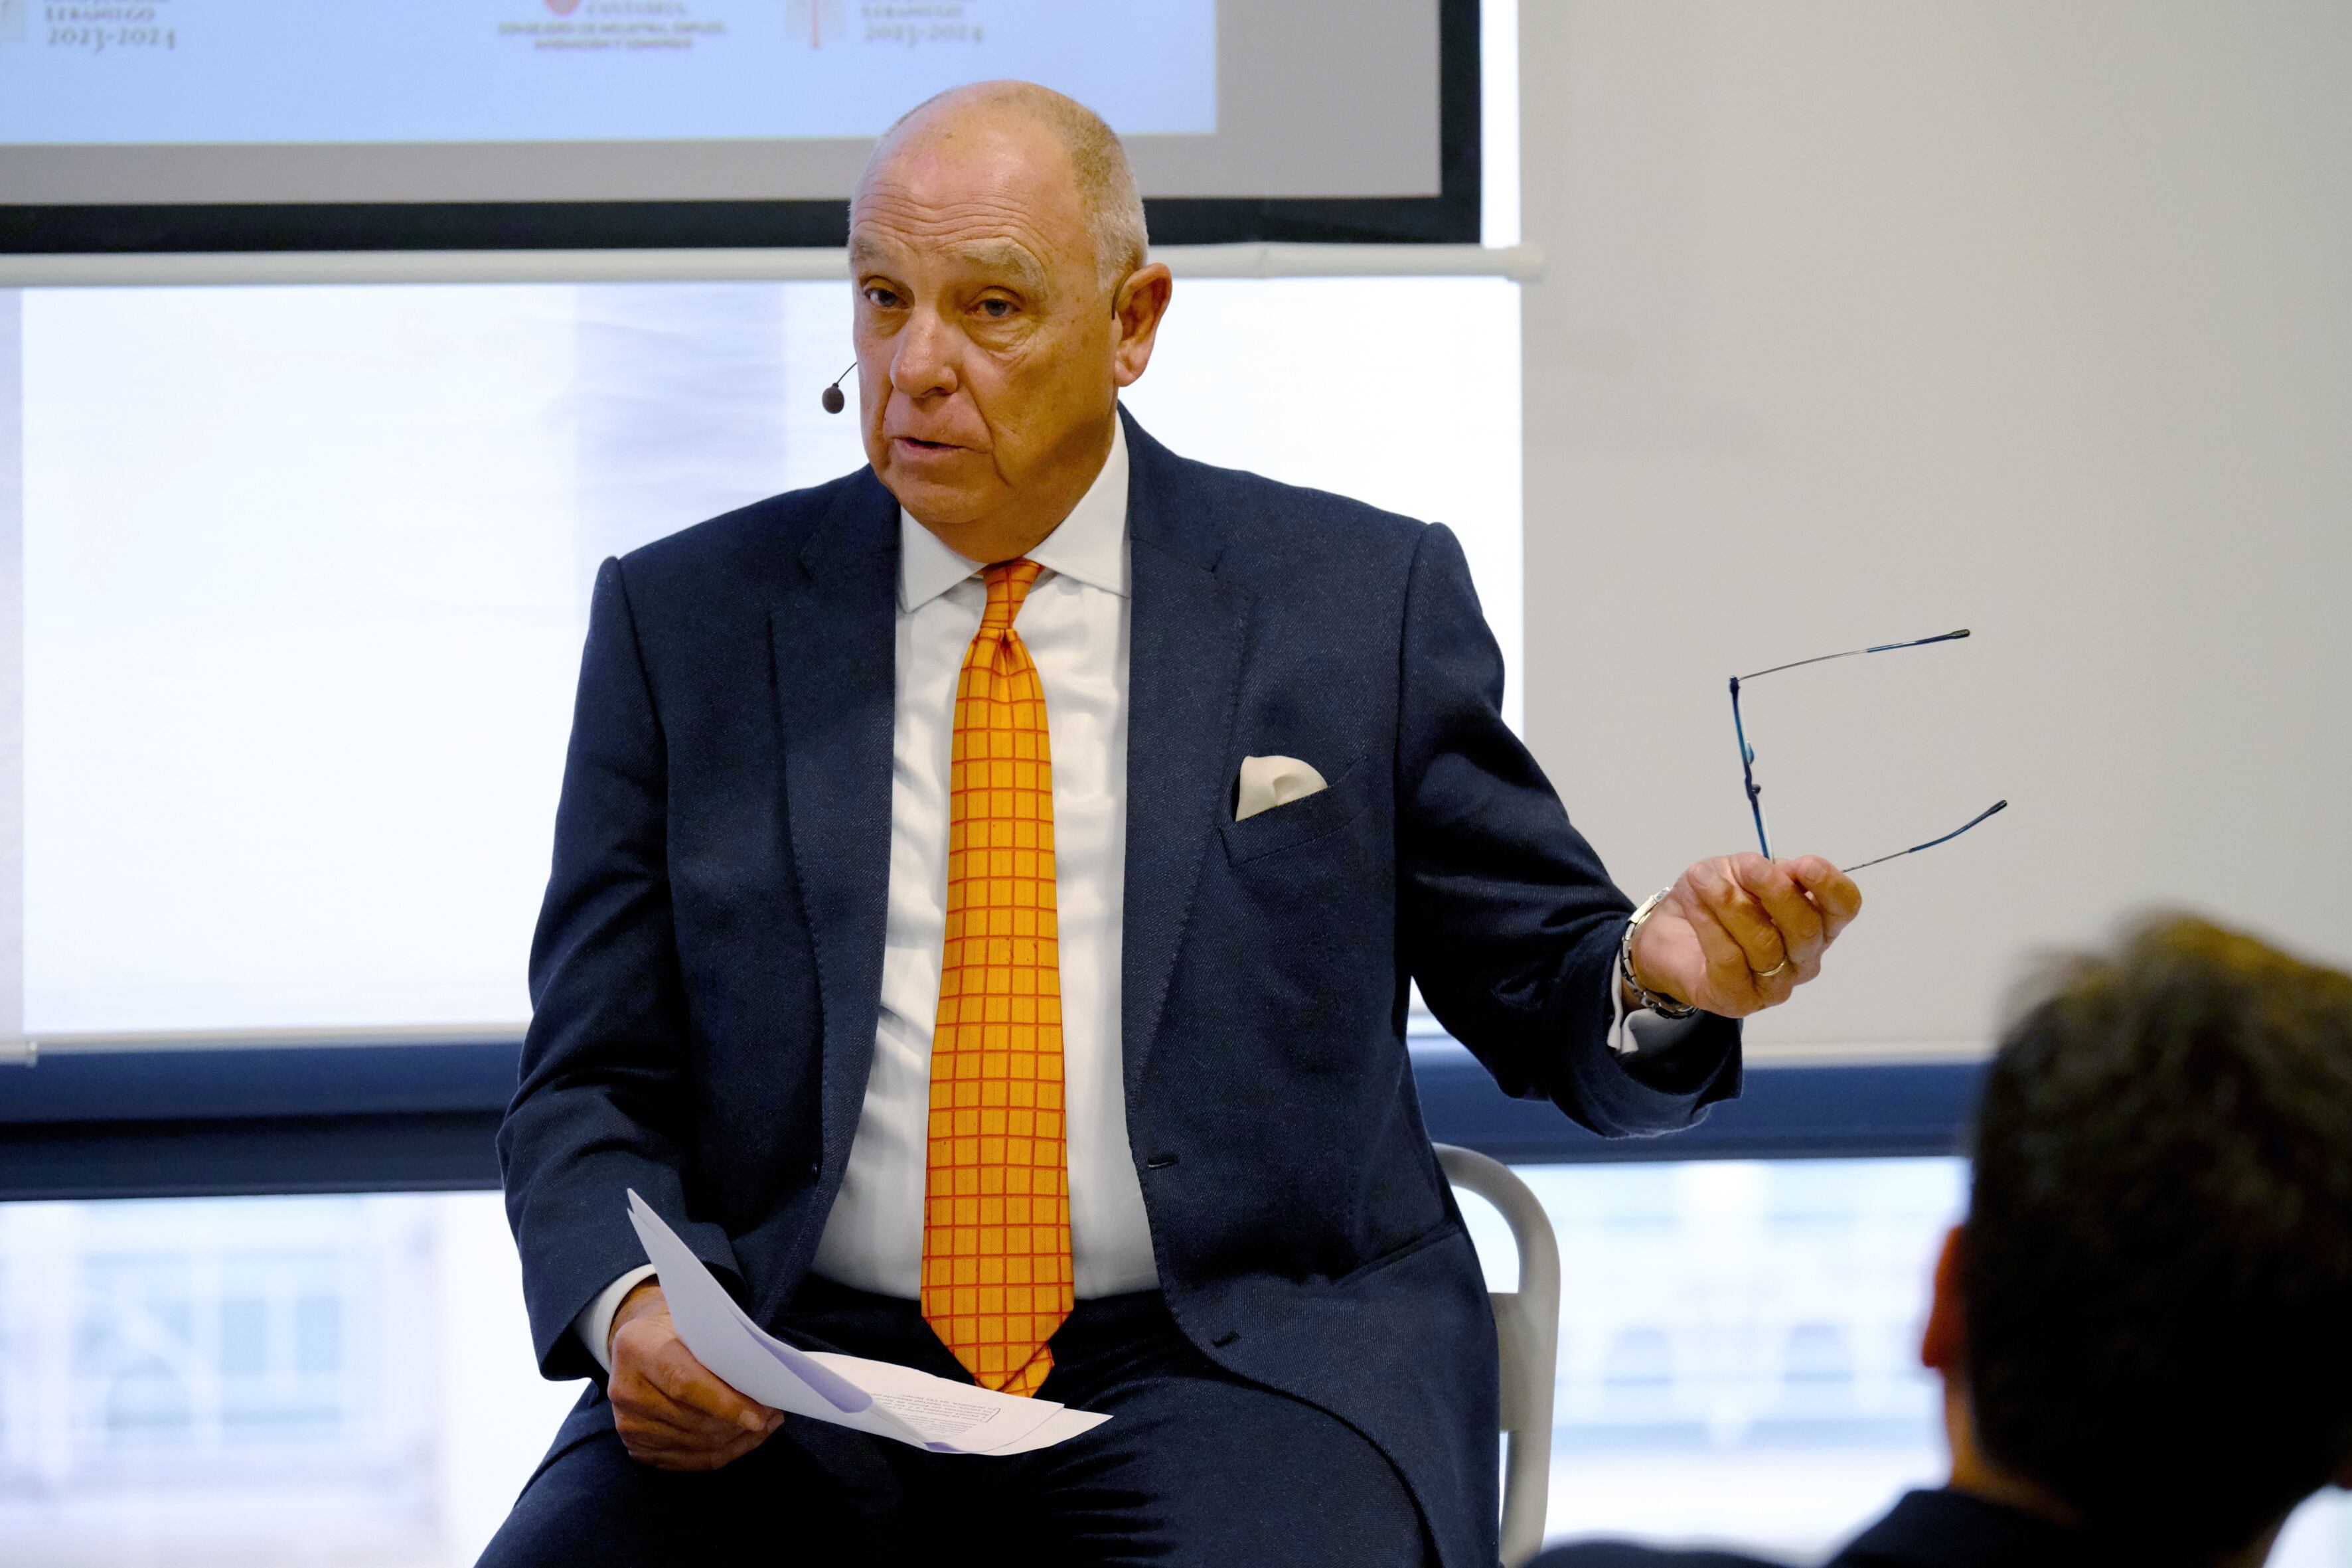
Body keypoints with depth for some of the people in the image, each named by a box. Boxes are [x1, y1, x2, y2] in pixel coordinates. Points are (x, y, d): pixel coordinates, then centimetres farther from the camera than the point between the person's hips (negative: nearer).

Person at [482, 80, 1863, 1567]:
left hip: (1236, 1362, -1)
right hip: (800, 1370, 1)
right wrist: (629, 1306, -12)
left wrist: (1656, 978, -14)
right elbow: (593, 1094, 9)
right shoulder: (686, 621, 9)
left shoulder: (1365, 599, 7)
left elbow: (1546, 994, 11)